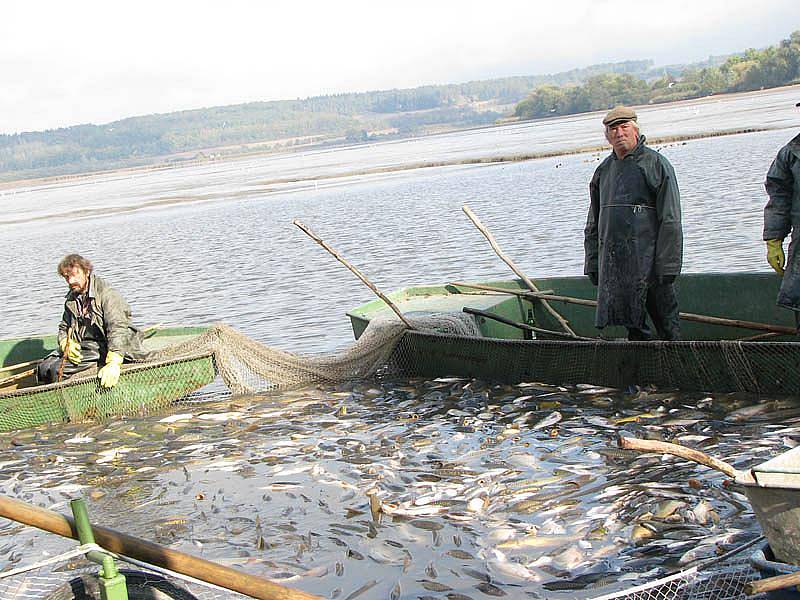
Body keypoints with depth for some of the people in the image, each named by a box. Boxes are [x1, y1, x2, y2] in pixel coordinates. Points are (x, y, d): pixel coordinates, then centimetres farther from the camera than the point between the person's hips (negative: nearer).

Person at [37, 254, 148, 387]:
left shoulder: (107, 293, -13)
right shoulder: (71, 299, 13)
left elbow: (118, 328, -26)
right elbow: (63, 328, 22)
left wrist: (114, 363, -39)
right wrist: (67, 344, -4)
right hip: (79, 349, 8)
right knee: (43, 368, -8)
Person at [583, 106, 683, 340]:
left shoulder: (656, 164, -2)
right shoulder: (603, 170, 16)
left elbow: (670, 220, -8)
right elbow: (593, 224, 20)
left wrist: (667, 266, -14)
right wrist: (592, 263, 14)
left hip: (648, 259, -5)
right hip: (612, 263, 5)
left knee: (665, 322, -2)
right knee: (633, 324, 9)